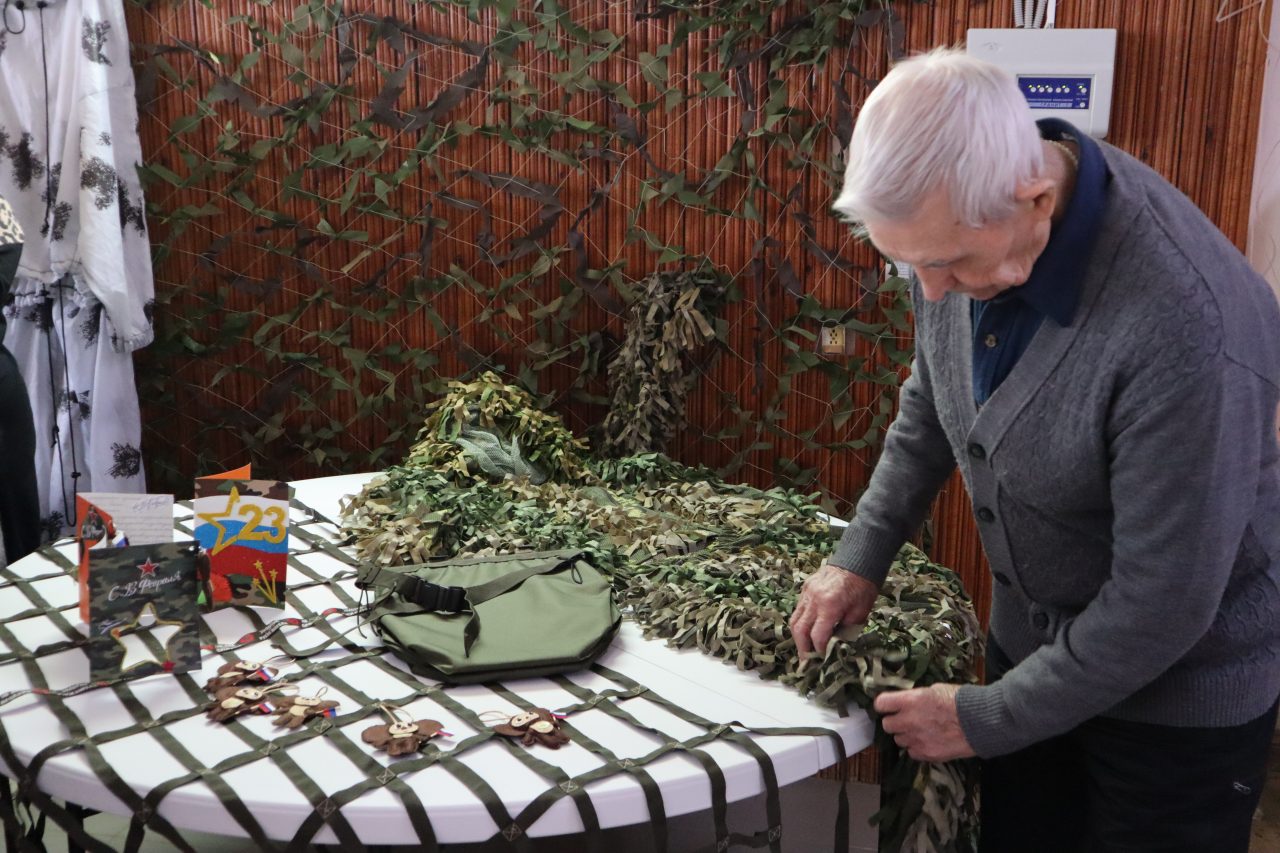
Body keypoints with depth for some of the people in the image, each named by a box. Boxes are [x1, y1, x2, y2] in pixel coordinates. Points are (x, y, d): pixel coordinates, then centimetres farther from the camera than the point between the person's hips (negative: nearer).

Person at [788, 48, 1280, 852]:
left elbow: (1165, 605, -27)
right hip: (1034, 633, 6)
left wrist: (985, 719, -16)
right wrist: (860, 557, 1)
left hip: (1179, 679, -6)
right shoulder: (964, 219, -14)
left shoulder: (1188, 329, -36)